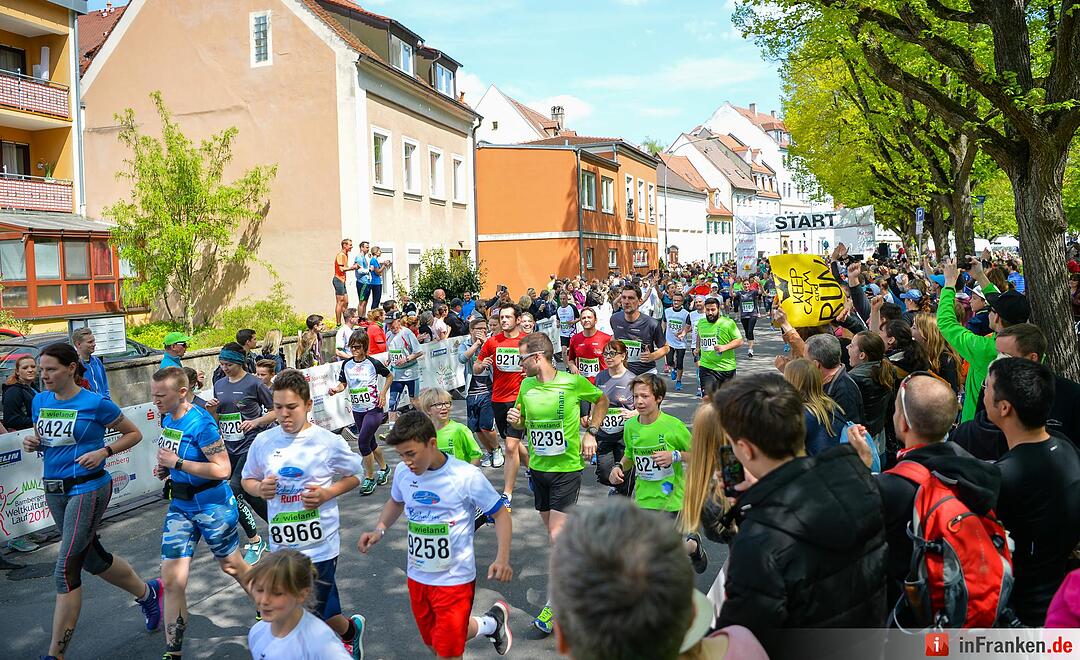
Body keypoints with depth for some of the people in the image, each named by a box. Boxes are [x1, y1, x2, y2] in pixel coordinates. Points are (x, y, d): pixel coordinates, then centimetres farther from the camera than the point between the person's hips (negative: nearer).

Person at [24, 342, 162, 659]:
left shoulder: (95, 403, -12)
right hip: (54, 490, 7)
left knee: (66, 568, -10)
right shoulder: (40, 401, 5)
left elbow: (134, 434, -2)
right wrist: (32, 443, -2)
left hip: (88, 489, -7)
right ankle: (147, 592, 42)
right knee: (92, 559, 18)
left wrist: (103, 452, -16)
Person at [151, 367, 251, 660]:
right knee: (171, 581, 0)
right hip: (180, 505, 7)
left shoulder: (200, 423, -22)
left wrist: (177, 462, -25)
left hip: (211, 506, -6)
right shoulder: (167, 418, 2)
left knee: (232, 566, 15)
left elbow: (222, 469, -27)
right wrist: (165, 467, 2)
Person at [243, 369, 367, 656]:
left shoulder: (329, 443, -10)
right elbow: (247, 479, 12)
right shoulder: (263, 442, -2)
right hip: (282, 547, 4)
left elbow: (355, 475, 2)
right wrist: (259, 488, -10)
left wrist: (327, 493, -15)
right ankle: (351, 630, 44)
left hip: (319, 547, -4)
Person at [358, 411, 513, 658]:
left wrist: (502, 559, -22)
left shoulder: (467, 476, -20)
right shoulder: (402, 472, -6)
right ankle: (489, 624, 42)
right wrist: (379, 530, 0)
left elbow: (501, 514, -10)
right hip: (417, 578, 6)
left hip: (455, 580, -5)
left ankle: (493, 621, 26)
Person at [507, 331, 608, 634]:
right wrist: (514, 419, -7)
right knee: (553, 531, 14)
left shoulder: (573, 382, -12)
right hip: (537, 467, 5)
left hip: (567, 467, -5)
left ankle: (553, 603, 1)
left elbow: (601, 400, 6)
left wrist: (590, 432, -4)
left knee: (558, 535, -9)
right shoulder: (526, 386, 1)